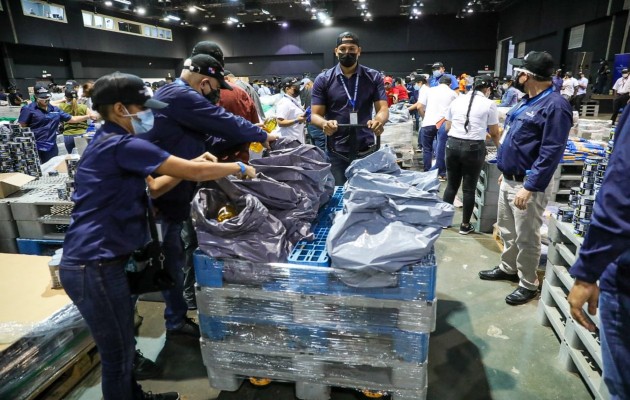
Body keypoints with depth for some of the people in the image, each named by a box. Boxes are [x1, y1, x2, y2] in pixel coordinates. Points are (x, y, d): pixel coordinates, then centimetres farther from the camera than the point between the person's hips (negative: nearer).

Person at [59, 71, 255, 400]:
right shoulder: (122, 145, -18)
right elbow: (194, 173, -19)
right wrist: (239, 168, -4)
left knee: (122, 345, 24)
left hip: (96, 261, 10)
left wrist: (192, 164, 7)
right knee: (118, 354, 6)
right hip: (94, 266, -10)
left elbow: (152, 188, 17)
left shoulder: (109, 144, 14)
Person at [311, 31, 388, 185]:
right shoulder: (323, 80, 2)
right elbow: (315, 115, -1)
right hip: (336, 152, -1)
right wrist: (325, 124, -25)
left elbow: (383, 108, -2)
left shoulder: (374, 77, 5)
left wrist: (378, 120, -27)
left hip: (366, 149, 1)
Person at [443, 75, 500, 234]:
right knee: (469, 188, 7)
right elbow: (494, 133, 8)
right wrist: (498, 146, 28)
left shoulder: (457, 100, 11)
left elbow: (447, 127, 14)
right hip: (473, 147, -4)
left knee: (451, 185, 15)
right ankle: (465, 225, 18)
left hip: (452, 144, 4)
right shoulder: (489, 104, 1)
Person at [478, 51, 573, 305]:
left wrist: (529, 187, -24)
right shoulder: (528, 101, 12)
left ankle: (528, 284, 19)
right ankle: (508, 268, 37)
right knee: (506, 228, 20)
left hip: (527, 185, -9)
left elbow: (551, 153, -23)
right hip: (509, 180, 9)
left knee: (526, 237, 3)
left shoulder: (555, 106, -18)